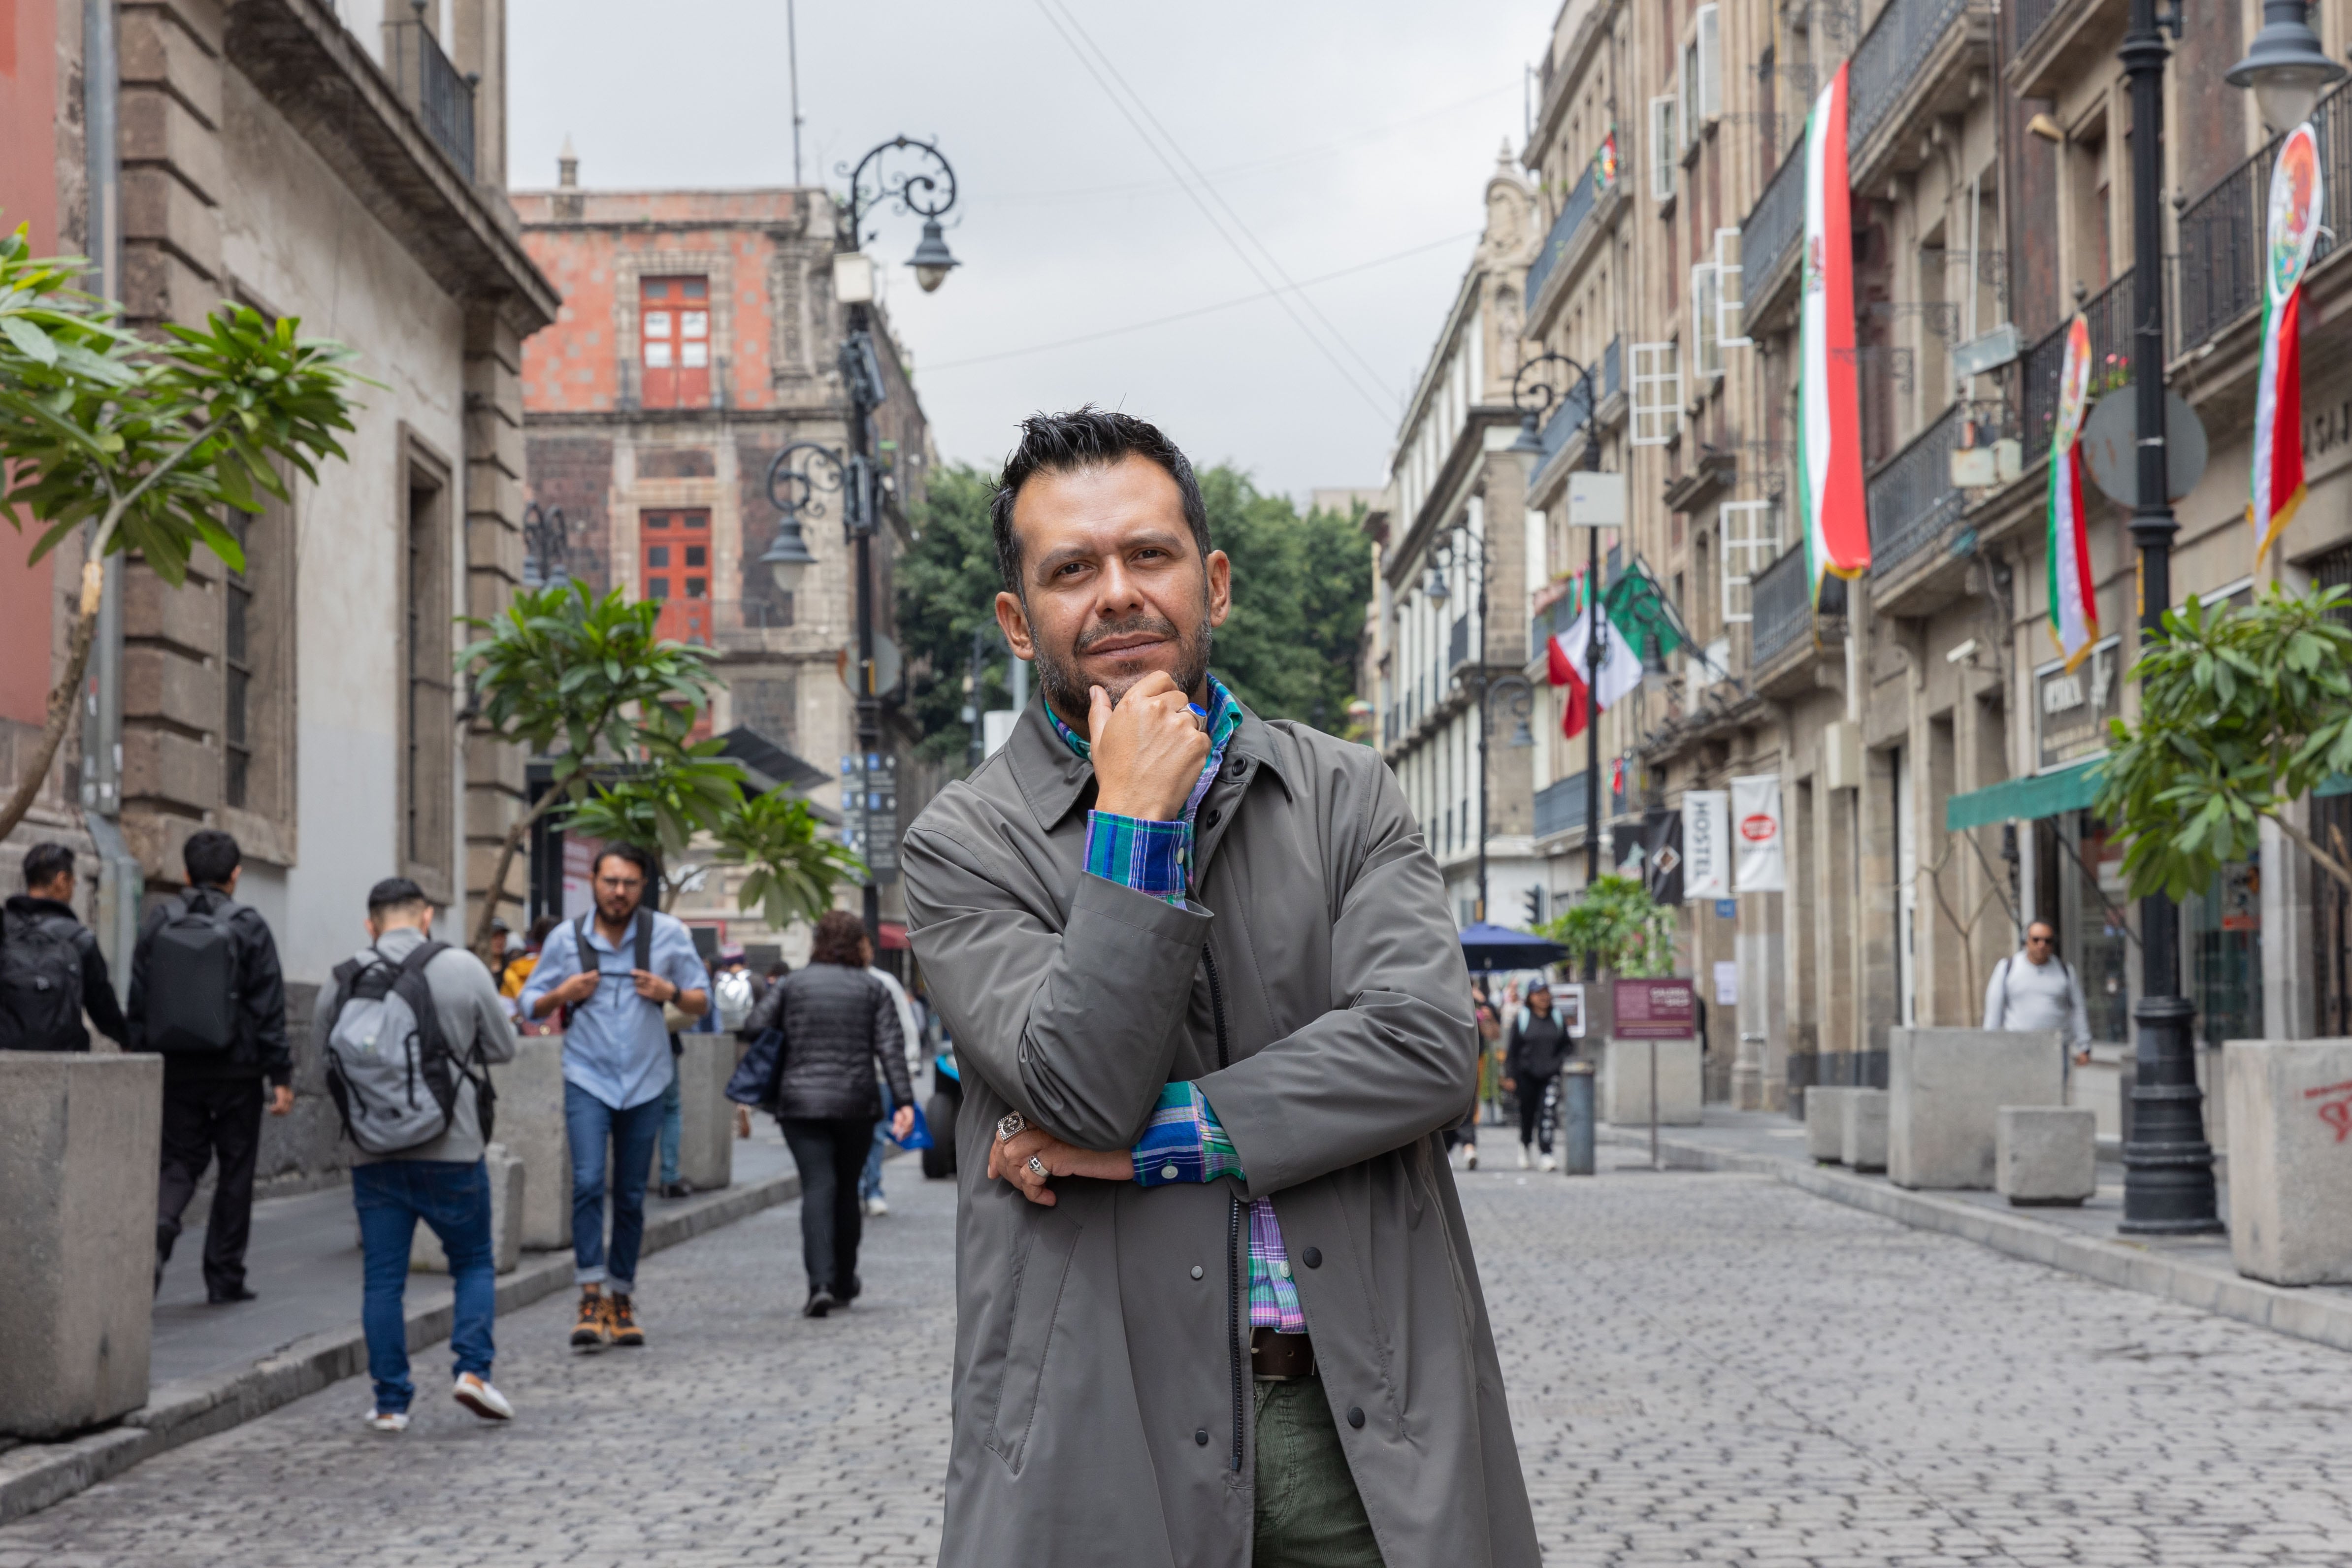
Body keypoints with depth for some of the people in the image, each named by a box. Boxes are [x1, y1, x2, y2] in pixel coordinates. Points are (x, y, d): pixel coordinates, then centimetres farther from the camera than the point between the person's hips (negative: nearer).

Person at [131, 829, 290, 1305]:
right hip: (236, 1070, -3)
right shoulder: (248, 926, -6)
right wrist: (281, 1076, -5)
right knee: (235, 1169, 9)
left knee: (181, 1161, 11)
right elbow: (269, 1010, -8)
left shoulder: (158, 922, 3)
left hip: (175, 1069, 3)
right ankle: (224, 1277, 12)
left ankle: (159, 1229, -19)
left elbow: (138, 1003, 3)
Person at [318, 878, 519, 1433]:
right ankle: (473, 1367, -2)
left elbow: (322, 1061, 9)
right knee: (474, 1262, 14)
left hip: (373, 1153, 2)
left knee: (382, 1278, 8)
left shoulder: (341, 982, 0)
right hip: (451, 1151, -1)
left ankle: (391, 1402, 8)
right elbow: (502, 1049, 3)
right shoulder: (463, 969, -5)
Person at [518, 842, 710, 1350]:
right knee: (588, 1181, -18)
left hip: (645, 1081, 1)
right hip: (588, 1079, -1)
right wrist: (563, 995, -13)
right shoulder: (565, 939, 0)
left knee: (631, 1195, 7)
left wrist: (672, 993, -15)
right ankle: (591, 1297, -17)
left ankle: (621, 1299, 17)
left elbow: (701, 1002, 6)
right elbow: (530, 1004, 7)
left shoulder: (669, 934, 1)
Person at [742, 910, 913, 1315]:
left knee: (818, 1188, -7)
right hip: (856, 1105, 1)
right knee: (846, 1189, 15)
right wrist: (904, 1102, -9)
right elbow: (891, 1047, -5)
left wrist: (769, 1084, 9)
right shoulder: (874, 990, 5)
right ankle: (844, 1283, 25)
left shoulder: (792, 983, 5)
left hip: (801, 1102, -1)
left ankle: (821, 1283, -23)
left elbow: (757, 1027, -4)